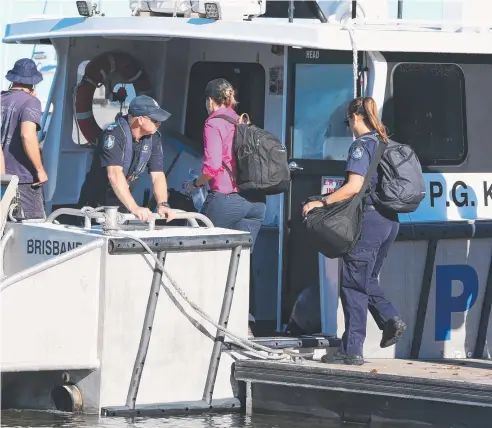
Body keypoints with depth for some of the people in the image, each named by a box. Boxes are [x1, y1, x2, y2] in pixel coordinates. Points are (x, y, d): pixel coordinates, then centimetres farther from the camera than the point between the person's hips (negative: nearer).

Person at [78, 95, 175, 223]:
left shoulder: (154, 139, -5)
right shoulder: (114, 134, -26)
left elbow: (158, 175, -8)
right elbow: (114, 174, -38)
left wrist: (163, 204, -27)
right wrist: (134, 207, -48)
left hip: (122, 204, 6)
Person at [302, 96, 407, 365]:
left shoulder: (361, 146, -12)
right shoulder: (385, 144, 12)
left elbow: (354, 187, -22)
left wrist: (321, 202, -16)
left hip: (368, 220, -8)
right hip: (390, 220, 8)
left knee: (354, 285, -2)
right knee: (367, 279, 22)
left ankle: (351, 351, -1)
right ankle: (390, 319, 2)